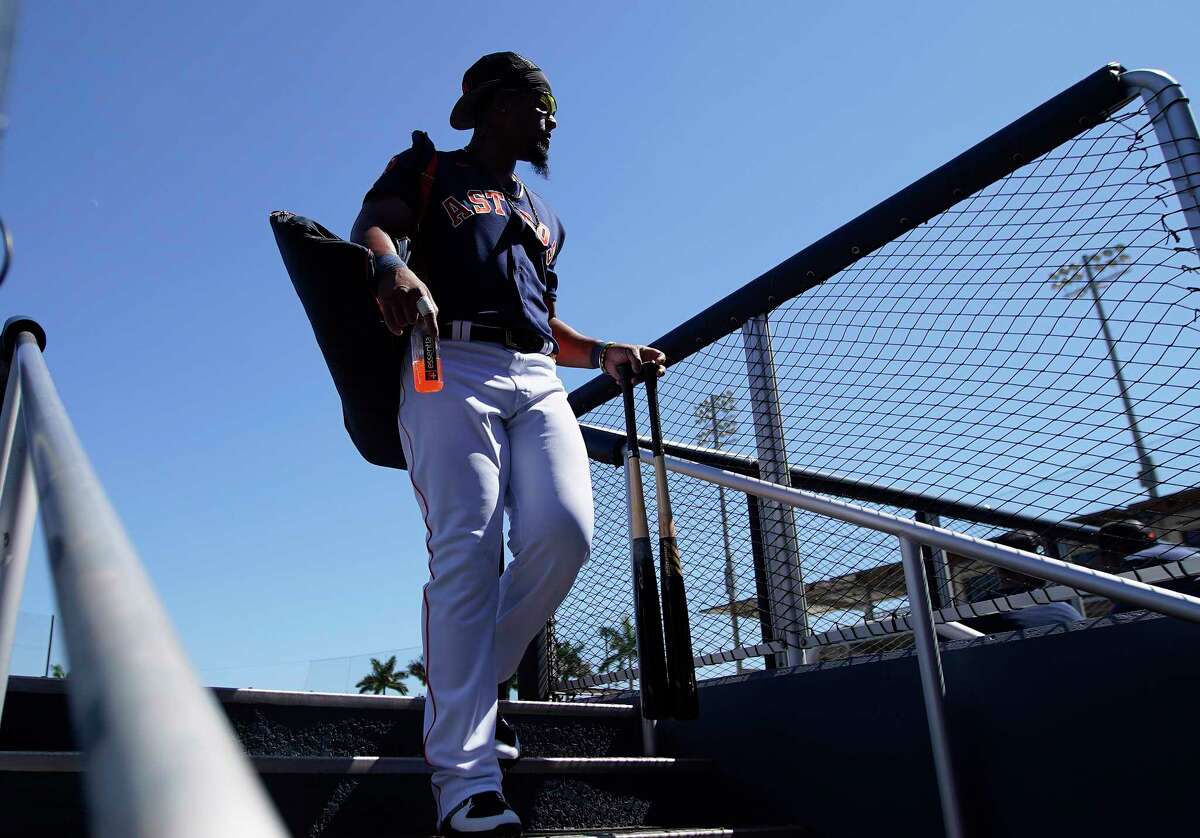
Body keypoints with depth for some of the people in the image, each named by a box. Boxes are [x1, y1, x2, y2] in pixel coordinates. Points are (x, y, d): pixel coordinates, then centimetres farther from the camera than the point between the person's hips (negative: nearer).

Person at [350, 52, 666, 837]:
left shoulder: (544, 217, 34)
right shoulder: (427, 170, 18)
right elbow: (369, 227, -2)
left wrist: (605, 353, 16)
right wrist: (392, 265, -26)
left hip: (538, 383, 5)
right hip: (452, 369, -5)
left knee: (565, 532, -18)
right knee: (467, 554, -18)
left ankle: (467, 689, 3)